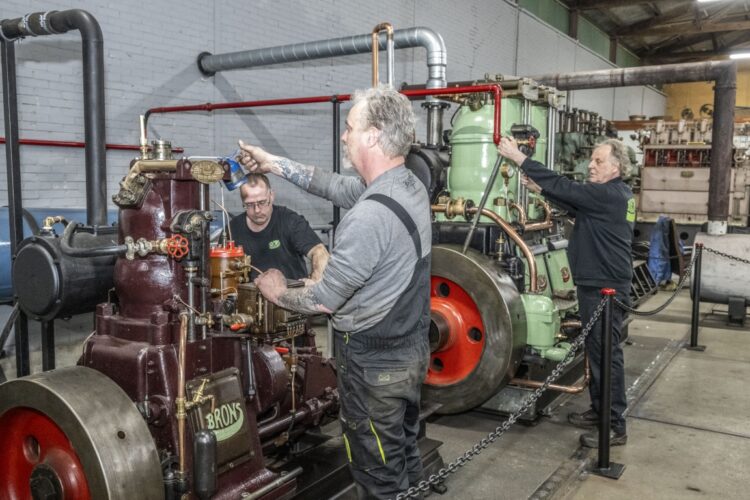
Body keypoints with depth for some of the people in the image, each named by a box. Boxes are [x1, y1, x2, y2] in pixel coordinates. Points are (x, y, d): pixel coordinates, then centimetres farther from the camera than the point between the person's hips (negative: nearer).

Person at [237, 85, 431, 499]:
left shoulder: (369, 217, -30)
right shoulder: (410, 185, -1)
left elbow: (324, 301, -21)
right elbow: (336, 186, 13)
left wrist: (278, 294, -1)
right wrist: (274, 164, 16)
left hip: (374, 363, -9)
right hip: (412, 348, 9)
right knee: (403, 453, 25)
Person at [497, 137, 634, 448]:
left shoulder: (609, 195, -19)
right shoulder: (613, 194, 13)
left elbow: (565, 187, -22)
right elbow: (575, 204, 17)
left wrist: (518, 157, -19)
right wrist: (540, 190, 5)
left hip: (605, 288, -11)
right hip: (594, 284, 11)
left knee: (606, 353, -5)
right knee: (596, 350, 18)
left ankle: (615, 427, 3)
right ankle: (599, 410, 30)